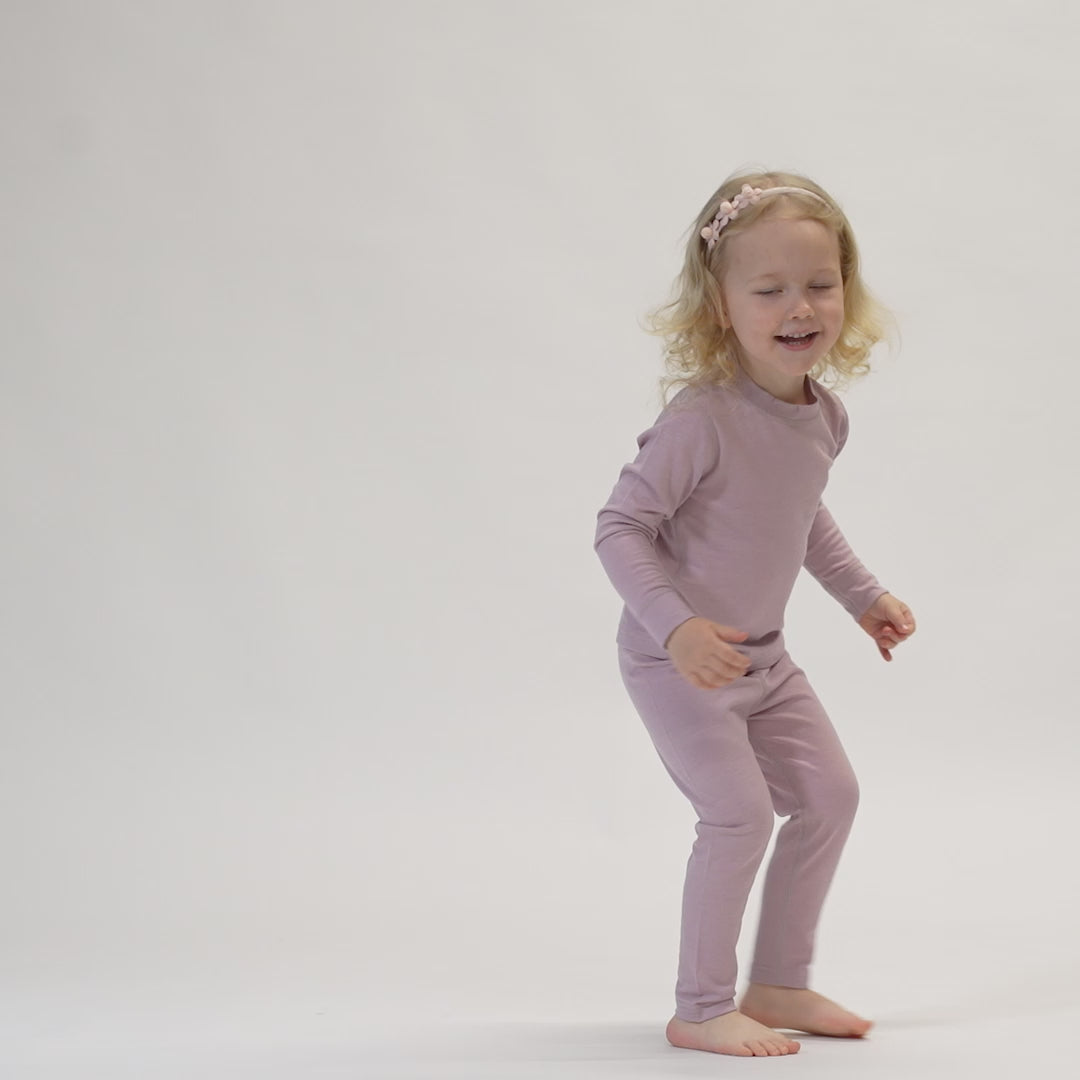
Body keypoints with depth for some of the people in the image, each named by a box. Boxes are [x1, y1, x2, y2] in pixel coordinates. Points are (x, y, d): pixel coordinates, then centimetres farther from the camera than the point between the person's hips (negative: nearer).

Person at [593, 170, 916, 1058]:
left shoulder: (824, 416, -2)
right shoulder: (703, 420, -27)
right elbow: (620, 526, -24)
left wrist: (863, 594, 18)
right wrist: (675, 625, -35)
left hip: (761, 658, 9)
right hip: (677, 663, -8)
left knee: (831, 794, 11)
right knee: (740, 813, -14)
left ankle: (779, 985, 25)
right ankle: (701, 1011, 2)